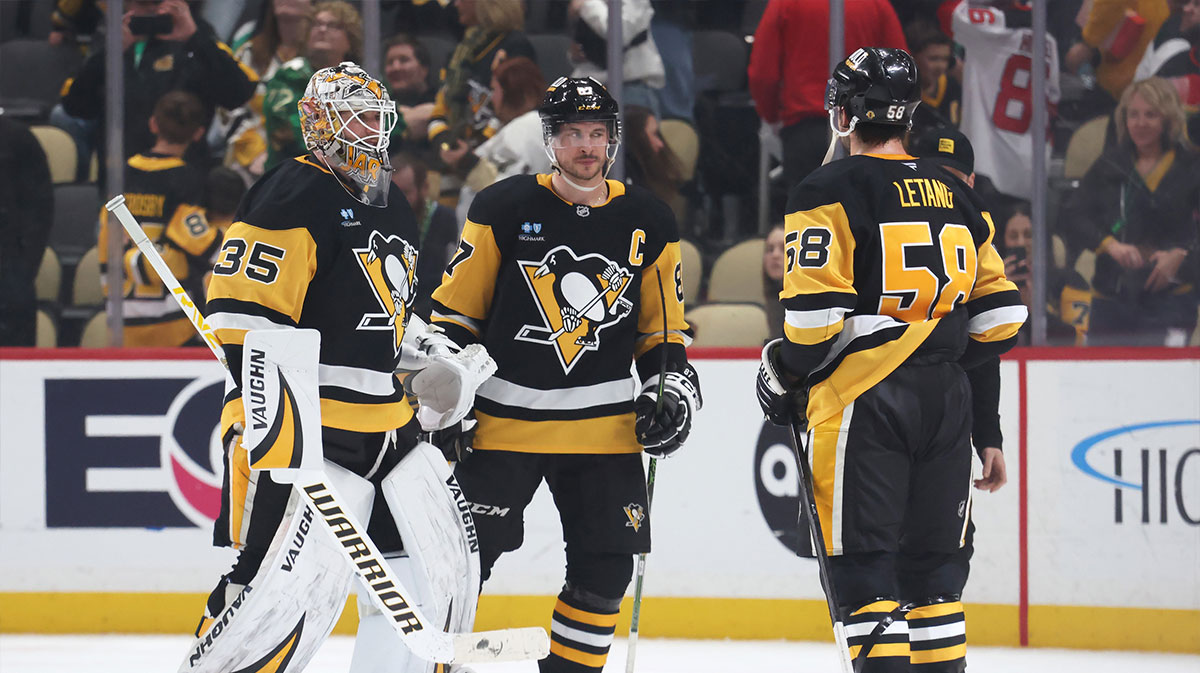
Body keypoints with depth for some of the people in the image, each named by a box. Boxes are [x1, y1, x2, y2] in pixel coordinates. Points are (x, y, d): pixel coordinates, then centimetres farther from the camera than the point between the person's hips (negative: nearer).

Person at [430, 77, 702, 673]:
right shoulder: (504, 209, -5)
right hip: (504, 418, -3)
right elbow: (454, 312, 0)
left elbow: (664, 329, 14)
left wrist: (672, 389, 1)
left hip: (603, 423, 3)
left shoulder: (647, 222, 4)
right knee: (466, 553, -6)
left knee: (605, 569, 1)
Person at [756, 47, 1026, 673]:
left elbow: (815, 310, -15)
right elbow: (1000, 315, 13)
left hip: (863, 401, -6)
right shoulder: (956, 197, 12)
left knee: (864, 567, -5)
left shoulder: (830, 191, -7)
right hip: (946, 401, 6)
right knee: (932, 564, 13)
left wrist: (785, 374, 1)